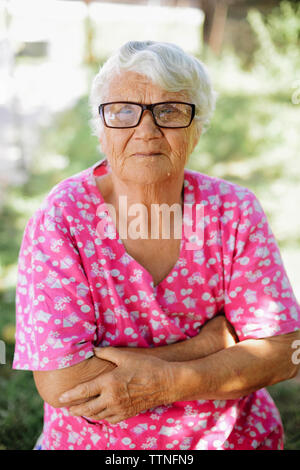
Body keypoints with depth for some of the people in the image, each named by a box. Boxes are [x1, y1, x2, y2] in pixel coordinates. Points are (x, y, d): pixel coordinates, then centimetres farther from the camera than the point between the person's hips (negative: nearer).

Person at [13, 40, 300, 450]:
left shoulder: (234, 212, -7)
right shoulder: (61, 220, -14)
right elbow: (60, 383, -20)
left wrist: (167, 381, -22)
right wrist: (219, 338, -17)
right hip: (94, 443, -2)